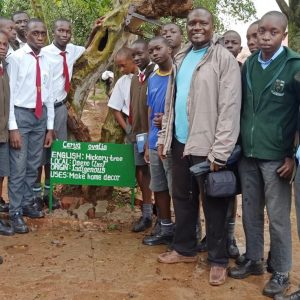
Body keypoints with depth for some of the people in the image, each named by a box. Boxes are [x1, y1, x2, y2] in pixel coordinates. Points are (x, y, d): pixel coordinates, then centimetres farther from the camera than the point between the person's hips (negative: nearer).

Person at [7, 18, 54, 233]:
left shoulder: (46, 62, 7)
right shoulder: (16, 57, -10)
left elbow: (49, 95, 10)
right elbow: (10, 92, -11)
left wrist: (50, 127, 10)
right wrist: (13, 127, -15)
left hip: (41, 115, 6)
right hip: (21, 114, -6)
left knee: (34, 165, 16)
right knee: (18, 166, -2)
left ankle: (27, 203, 33)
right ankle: (15, 212, 13)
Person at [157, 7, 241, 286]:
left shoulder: (224, 59, -9)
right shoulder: (181, 58, 13)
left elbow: (230, 108, -15)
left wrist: (220, 151, -19)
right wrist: (164, 136, 13)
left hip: (206, 146, -7)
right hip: (180, 142, 7)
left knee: (213, 204, 5)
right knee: (182, 197, 17)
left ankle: (218, 260, 20)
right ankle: (184, 248, 34)